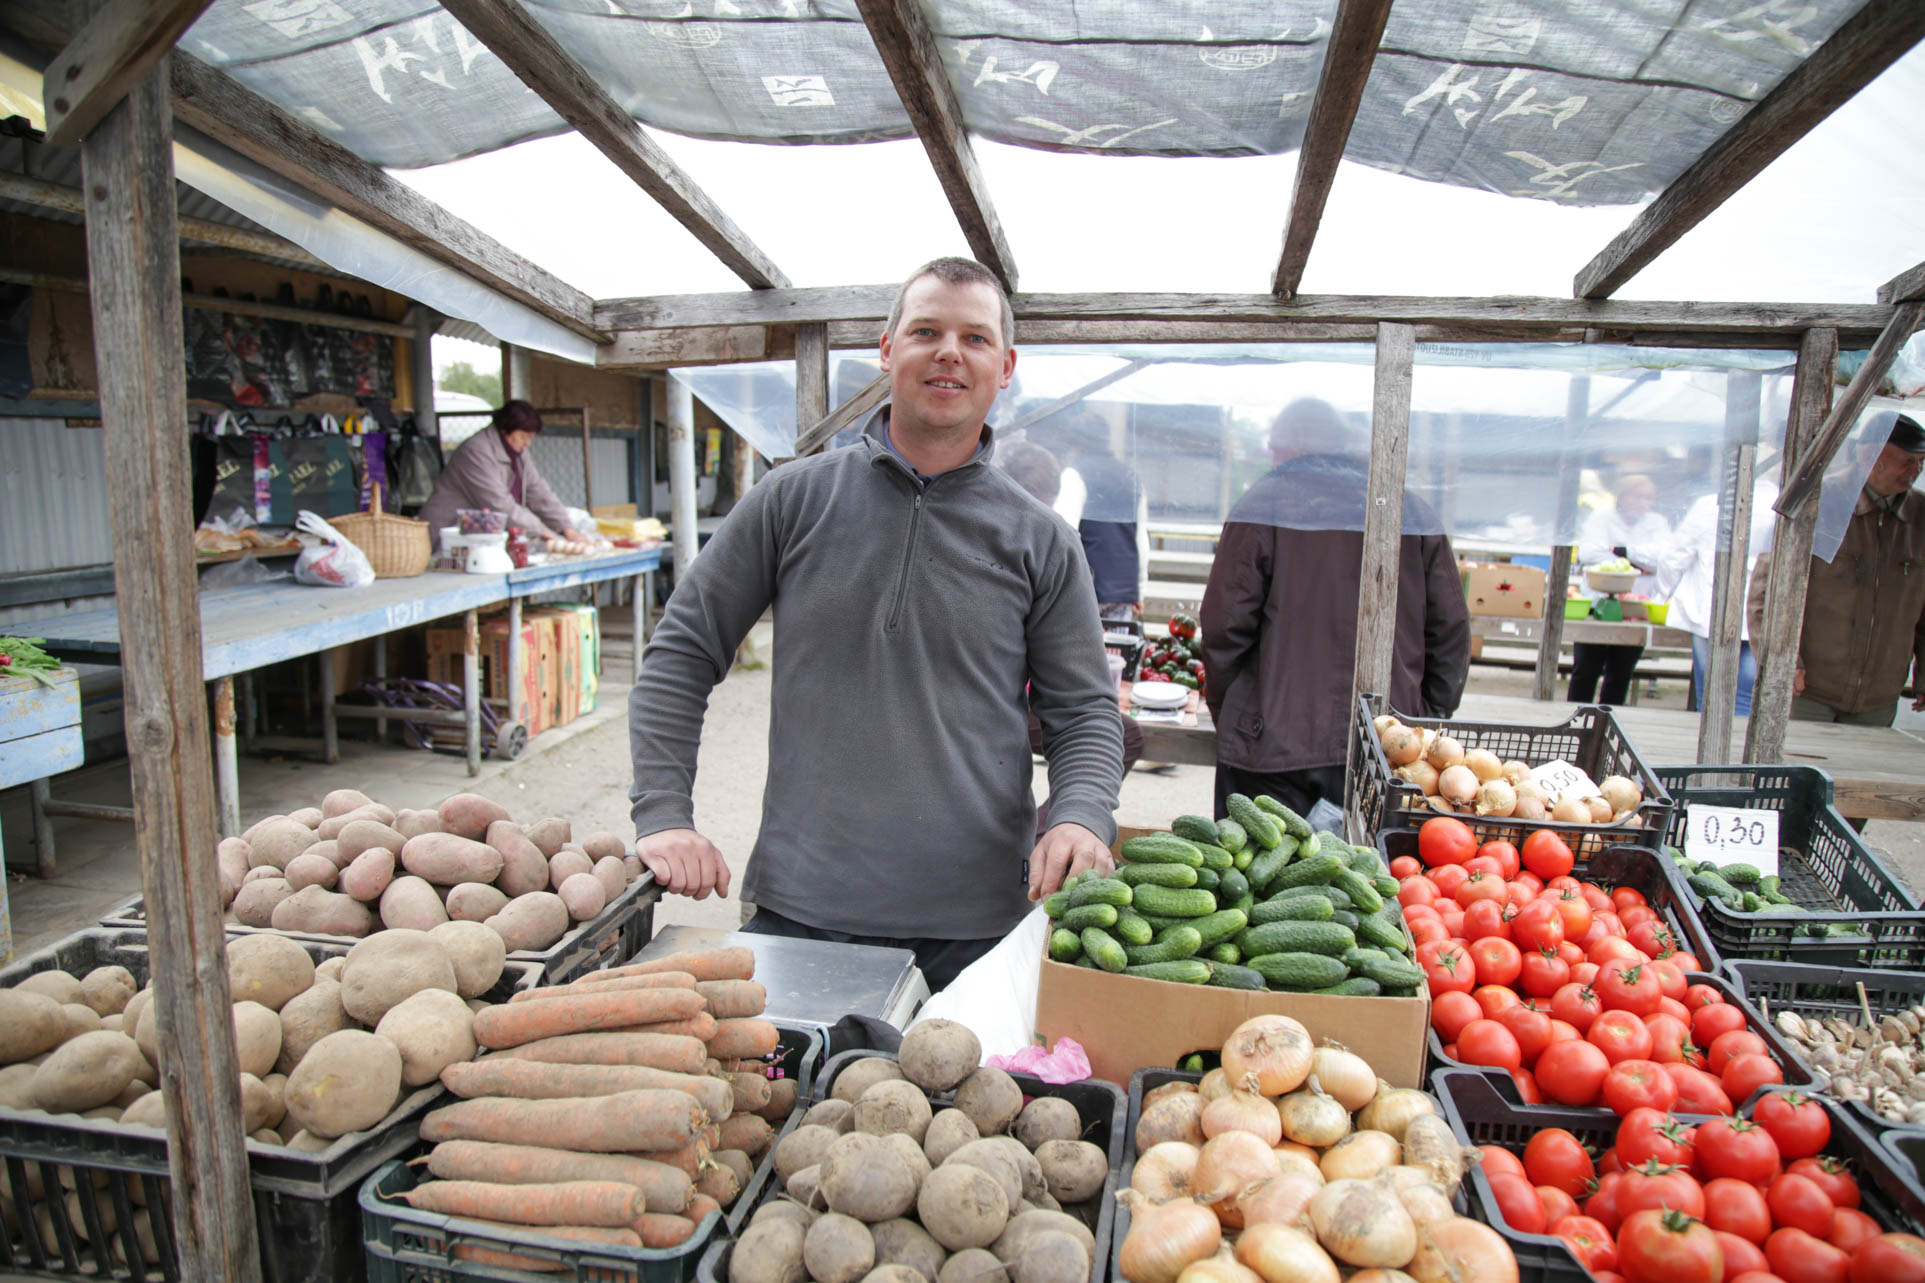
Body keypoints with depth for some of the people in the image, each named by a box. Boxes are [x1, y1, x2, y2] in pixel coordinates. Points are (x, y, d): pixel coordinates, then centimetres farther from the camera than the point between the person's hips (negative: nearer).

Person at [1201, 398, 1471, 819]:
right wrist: (1426, 721, 18)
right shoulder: (1411, 510, 10)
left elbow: (1224, 626, -4)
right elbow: (1451, 630, 10)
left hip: (1275, 744, -3)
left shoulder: (1261, 505, -1)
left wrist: (1226, 713, 9)